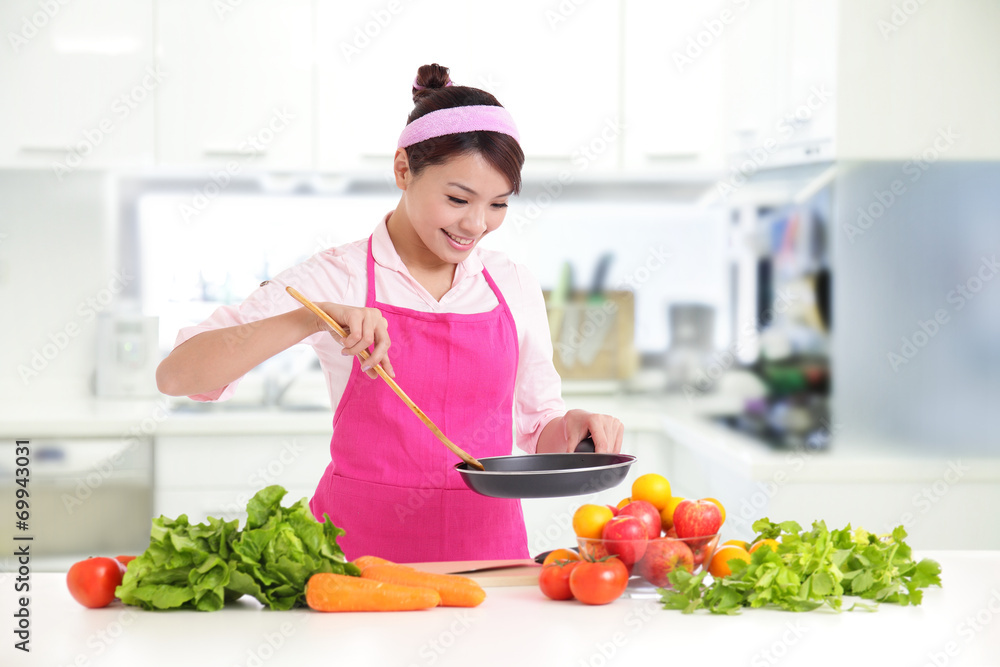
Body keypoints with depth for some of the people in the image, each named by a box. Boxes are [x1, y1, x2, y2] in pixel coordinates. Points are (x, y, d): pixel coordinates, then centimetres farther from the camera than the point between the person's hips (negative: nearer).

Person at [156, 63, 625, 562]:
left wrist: (572, 427, -3)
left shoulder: (514, 287, 9)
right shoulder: (335, 278, -2)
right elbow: (176, 375, -10)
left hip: (487, 546, 3)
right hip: (360, 545, -3)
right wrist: (312, 318, -21)